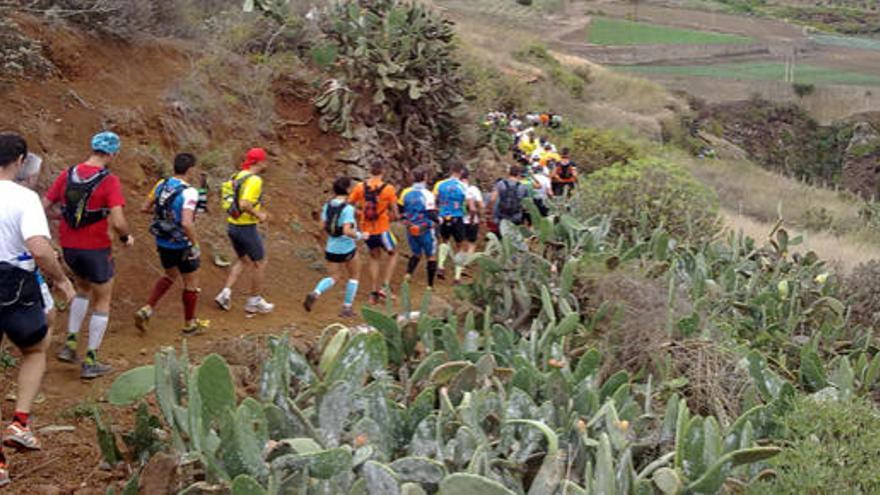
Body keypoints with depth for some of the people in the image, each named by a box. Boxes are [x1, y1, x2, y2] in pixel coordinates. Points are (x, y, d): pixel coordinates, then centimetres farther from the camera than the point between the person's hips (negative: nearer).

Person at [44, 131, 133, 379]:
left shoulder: (67, 175, -1)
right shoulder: (109, 181, -16)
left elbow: (44, 206, 2)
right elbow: (118, 222, -25)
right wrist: (126, 237, -4)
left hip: (69, 247, 5)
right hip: (96, 249, -5)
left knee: (83, 289, 30)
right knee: (102, 302, 12)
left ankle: (70, 343, 23)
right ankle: (91, 362, 12)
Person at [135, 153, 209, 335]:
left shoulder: (162, 184, -2)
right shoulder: (189, 192, -23)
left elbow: (145, 208, 7)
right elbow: (187, 223, -33)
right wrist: (196, 245, -20)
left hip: (162, 243, 7)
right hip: (181, 245, -7)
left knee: (170, 276, 28)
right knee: (191, 283, 14)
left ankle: (147, 310, 16)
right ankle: (190, 323, 26)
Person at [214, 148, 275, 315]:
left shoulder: (238, 176, 8)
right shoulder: (254, 180, -20)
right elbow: (244, 204, -32)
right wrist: (258, 214, -16)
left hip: (232, 226, 9)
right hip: (246, 228, -9)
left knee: (243, 260, 24)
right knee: (260, 263, 9)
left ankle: (225, 294, 14)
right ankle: (254, 302, 17)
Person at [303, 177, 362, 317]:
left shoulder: (327, 205, 0)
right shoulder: (348, 208, -19)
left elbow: (323, 225, 4)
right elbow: (347, 231, -26)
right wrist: (358, 235, -10)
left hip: (331, 249, 5)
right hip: (348, 249, -5)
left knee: (334, 277, 19)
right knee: (354, 275, 18)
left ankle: (314, 294, -9)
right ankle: (347, 308, 18)